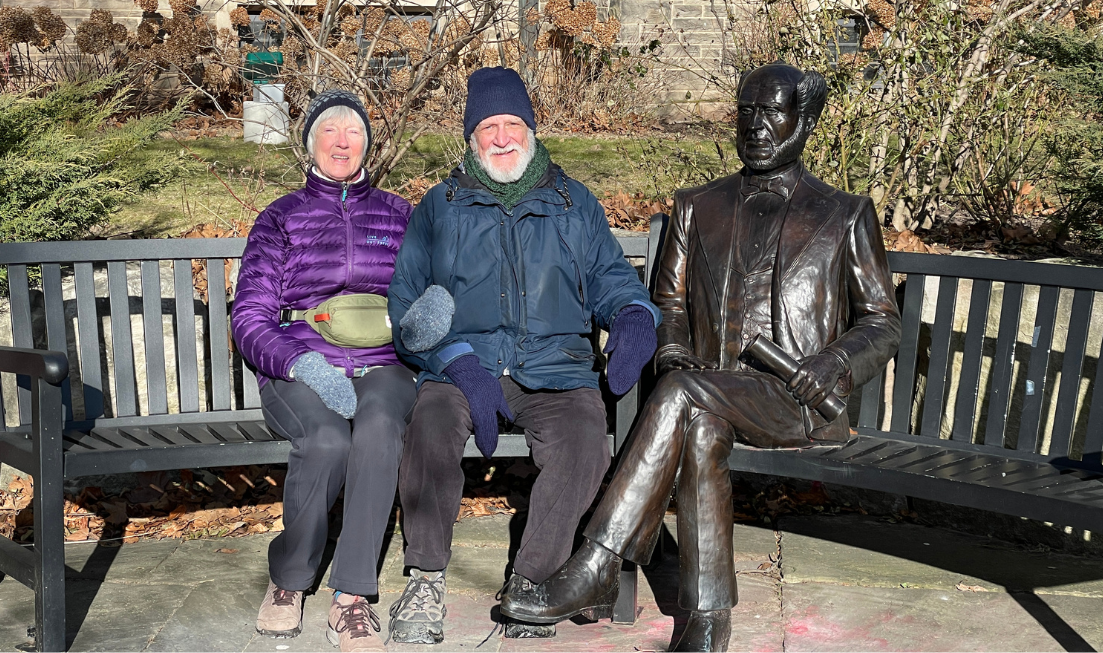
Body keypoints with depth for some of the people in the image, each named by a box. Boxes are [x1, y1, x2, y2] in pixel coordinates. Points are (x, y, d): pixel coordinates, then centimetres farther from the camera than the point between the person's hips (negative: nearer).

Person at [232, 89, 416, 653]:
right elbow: (249, 320, 5)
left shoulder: (397, 215, 20)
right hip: (299, 368, -1)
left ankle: (352, 599, -30)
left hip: (381, 367, 1)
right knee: (327, 438, -35)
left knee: (378, 427, -36)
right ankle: (288, 580, -10)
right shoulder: (280, 219, 14)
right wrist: (301, 363, -16)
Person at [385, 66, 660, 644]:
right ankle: (426, 579, -17)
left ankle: (528, 585, -14)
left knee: (586, 444, -31)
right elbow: (405, 304, 6)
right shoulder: (439, 207, 15)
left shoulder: (574, 204, 20)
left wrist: (634, 315, -7)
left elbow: (611, 281, 19)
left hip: (555, 369, 1)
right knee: (432, 423, -33)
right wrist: (458, 360, -12)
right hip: (462, 367, 0)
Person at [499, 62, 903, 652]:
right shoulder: (698, 207, 21)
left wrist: (833, 364, -8)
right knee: (700, 430, -35)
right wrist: (672, 351, -3)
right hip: (709, 392, 3)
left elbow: (882, 323, 12)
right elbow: (669, 300, 20)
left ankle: (596, 566, -32)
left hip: (797, 403, -2)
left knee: (684, 395, -33)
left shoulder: (845, 216, 13)